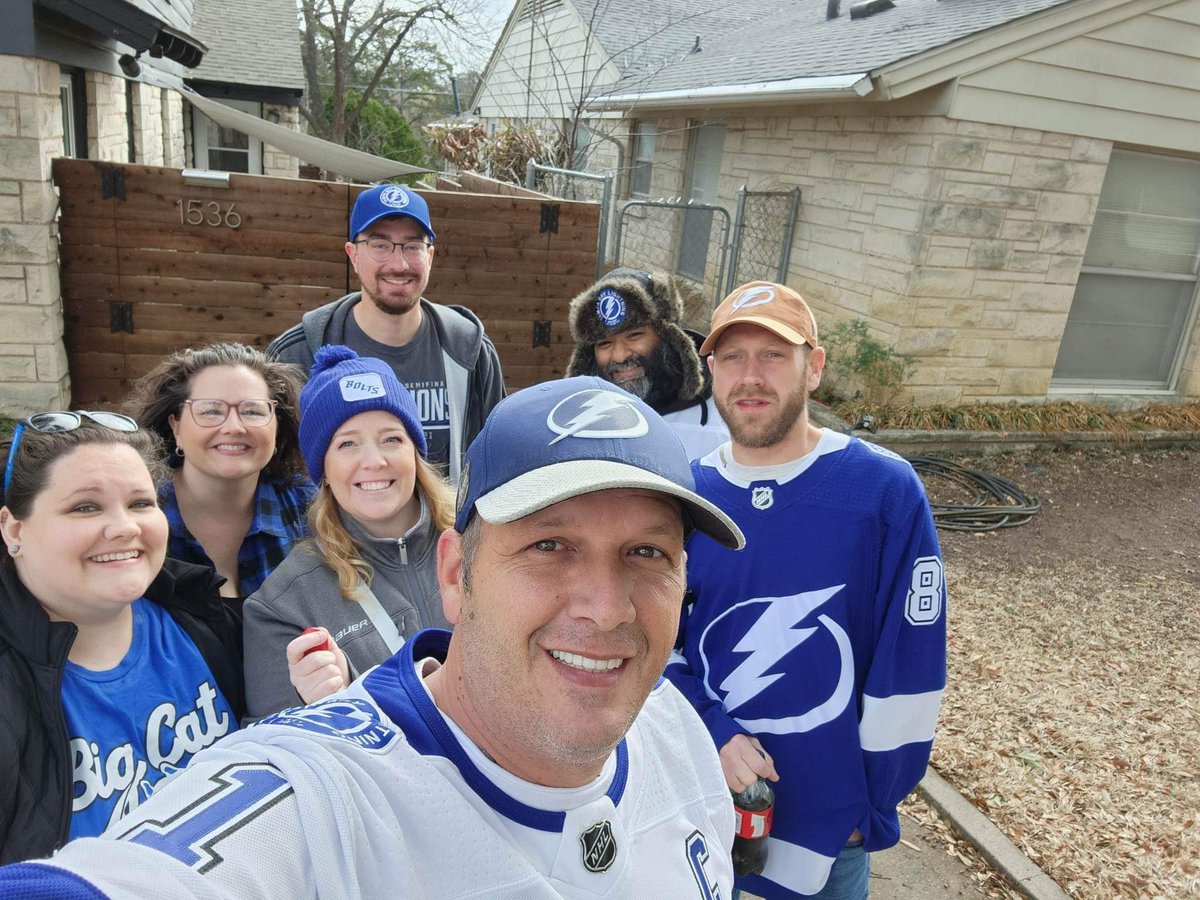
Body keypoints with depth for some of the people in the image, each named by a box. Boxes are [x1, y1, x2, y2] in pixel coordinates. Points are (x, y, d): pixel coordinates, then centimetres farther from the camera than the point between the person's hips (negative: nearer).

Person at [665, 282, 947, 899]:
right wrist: (710, 731, -14)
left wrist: (872, 807, -6)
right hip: (700, 797, 3)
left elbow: (909, 668, -11)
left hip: (830, 816, -2)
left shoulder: (888, 492, -16)